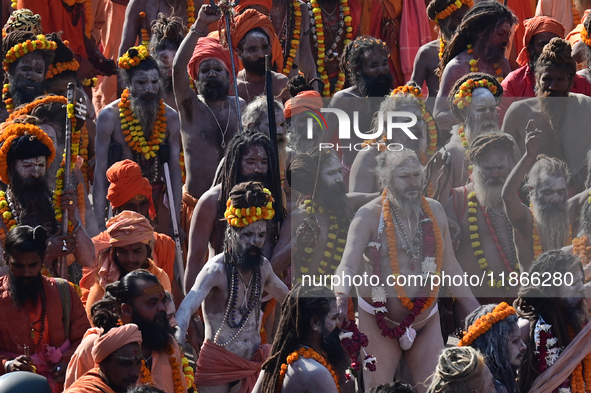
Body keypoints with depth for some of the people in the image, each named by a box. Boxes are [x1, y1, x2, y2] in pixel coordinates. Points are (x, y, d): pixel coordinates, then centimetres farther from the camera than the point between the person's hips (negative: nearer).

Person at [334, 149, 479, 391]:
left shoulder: (434, 211, 6)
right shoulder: (369, 216, -7)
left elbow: (450, 267, 14)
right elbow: (348, 264, -19)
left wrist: (477, 314, 13)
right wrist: (342, 296, -41)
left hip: (426, 321, 4)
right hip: (379, 322, -4)